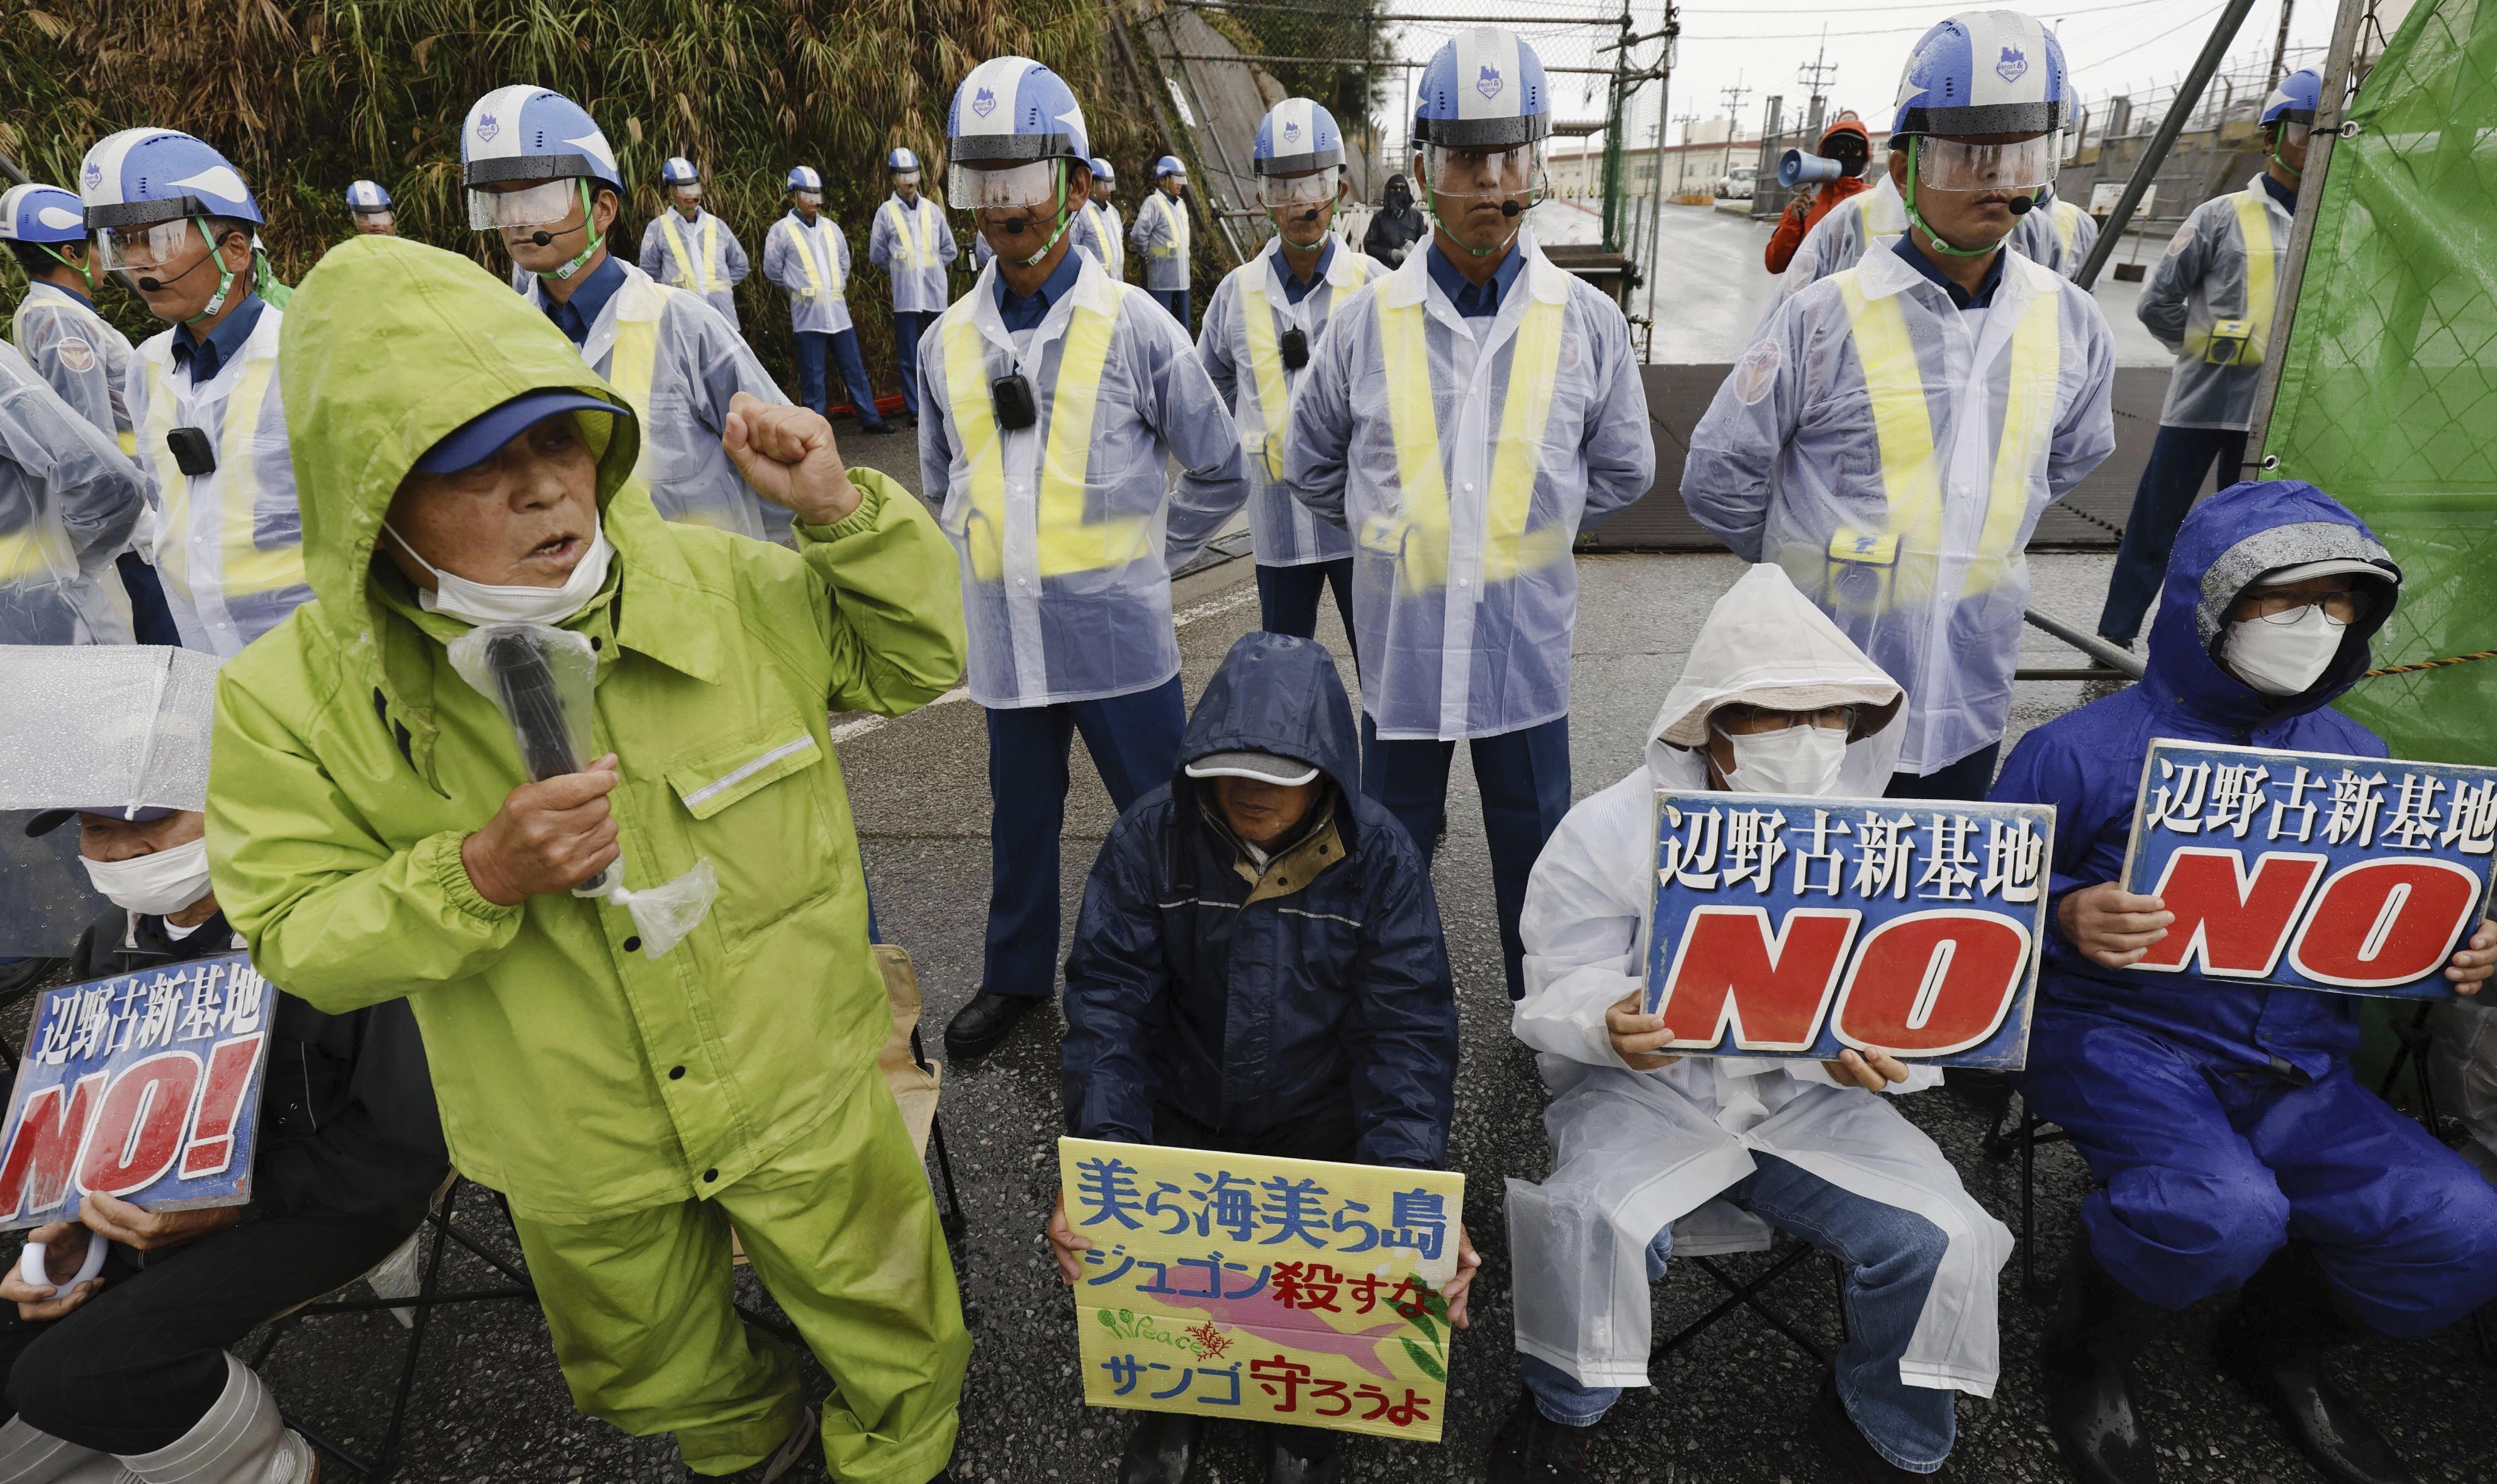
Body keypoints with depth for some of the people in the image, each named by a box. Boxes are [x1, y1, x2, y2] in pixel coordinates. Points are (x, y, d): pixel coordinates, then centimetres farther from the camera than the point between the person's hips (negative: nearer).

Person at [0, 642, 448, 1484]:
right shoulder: (111, 950, 5)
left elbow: (409, 1138, -20)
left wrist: (231, 1207, -22)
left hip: (327, 1200, -8)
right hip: (165, 1208, 8)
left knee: (76, 1374, -23)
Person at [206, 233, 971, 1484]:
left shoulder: (728, 586, -15)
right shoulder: (294, 702, -17)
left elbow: (919, 660, -4)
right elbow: (300, 943, -10)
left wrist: (843, 511, -21)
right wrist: (479, 877, -30)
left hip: (804, 1097, 0)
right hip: (580, 1163, 1)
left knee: (897, 1350, 21)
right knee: (654, 1373, 31)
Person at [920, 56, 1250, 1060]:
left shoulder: (1134, 329, -7)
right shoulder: (947, 342, 4)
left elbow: (1219, 475, 0)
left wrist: (1140, 558, -1)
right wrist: (990, 554, 9)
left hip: (1118, 635, -4)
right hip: (1005, 638, 4)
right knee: (1021, 817, 18)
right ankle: (1016, 977, 39)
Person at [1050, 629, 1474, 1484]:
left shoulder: (1379, 859, -14)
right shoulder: (1149, 839, -14)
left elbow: (1408, 1031, -17)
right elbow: (1108, 1004, -15)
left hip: (1320, 1116, 0)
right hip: (1181, 1109, 1)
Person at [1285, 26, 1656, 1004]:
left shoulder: (1586, 321, -2)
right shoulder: (1368, 319, -3)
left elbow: (1623, 469, 10)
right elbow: (1311, 465, 9)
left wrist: (1526, 523, 6)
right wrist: (1395, 529, 6)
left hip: (1525, 639, 1)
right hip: (1401, 638, 0)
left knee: (1534, 846, 16)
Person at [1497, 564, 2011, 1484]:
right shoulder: (1611, 832, -8)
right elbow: (1559, 993, -7)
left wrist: (1878, 1052, -21)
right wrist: (1612, 1028, -31)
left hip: (1812, 1098, 3)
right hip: (1647, 1088, -3)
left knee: (1946, 1241, -18)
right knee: (1589, 1220, -31)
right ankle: (1563, 1410, 5)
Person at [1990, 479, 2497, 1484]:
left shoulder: (2356, 759, 10)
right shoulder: (2080, 751, -9)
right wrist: (2068, 918, -27)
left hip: (2299, 1068, 6)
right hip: (2125, 1039, -6)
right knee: (2225, 1210, -32)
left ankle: (2277, 1343, 20)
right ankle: (2086, 1360, 3)